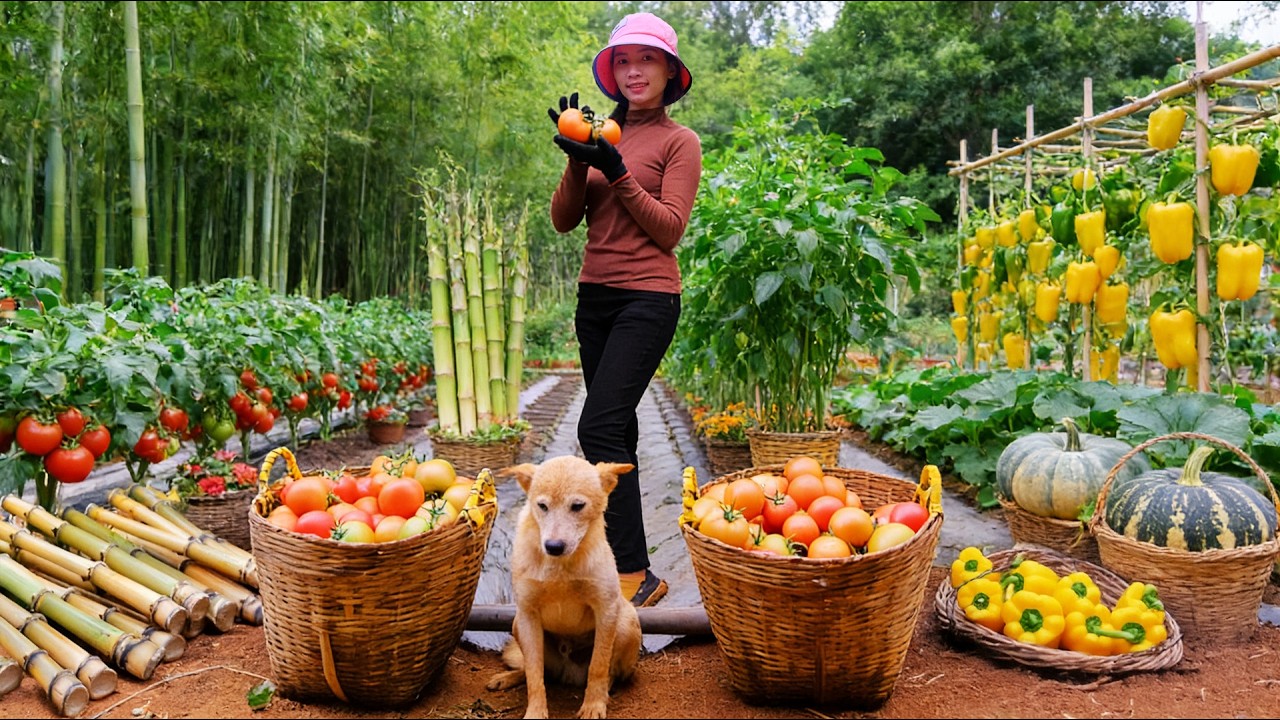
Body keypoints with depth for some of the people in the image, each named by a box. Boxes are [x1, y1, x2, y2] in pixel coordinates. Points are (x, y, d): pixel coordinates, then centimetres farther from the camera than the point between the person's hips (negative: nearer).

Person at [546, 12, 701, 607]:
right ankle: (620, 556, 21)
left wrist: (616, 172, -16)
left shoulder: (678, 141, 0)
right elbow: (563, 221, 7)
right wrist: (578, 162, -8)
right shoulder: (603, 137, 13)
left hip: (647, 297, -6)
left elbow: (670, 228, -10)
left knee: (599, 428, -17)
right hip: (595, 296, 6)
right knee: (616, 431, 10)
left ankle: (636, 575, -13)